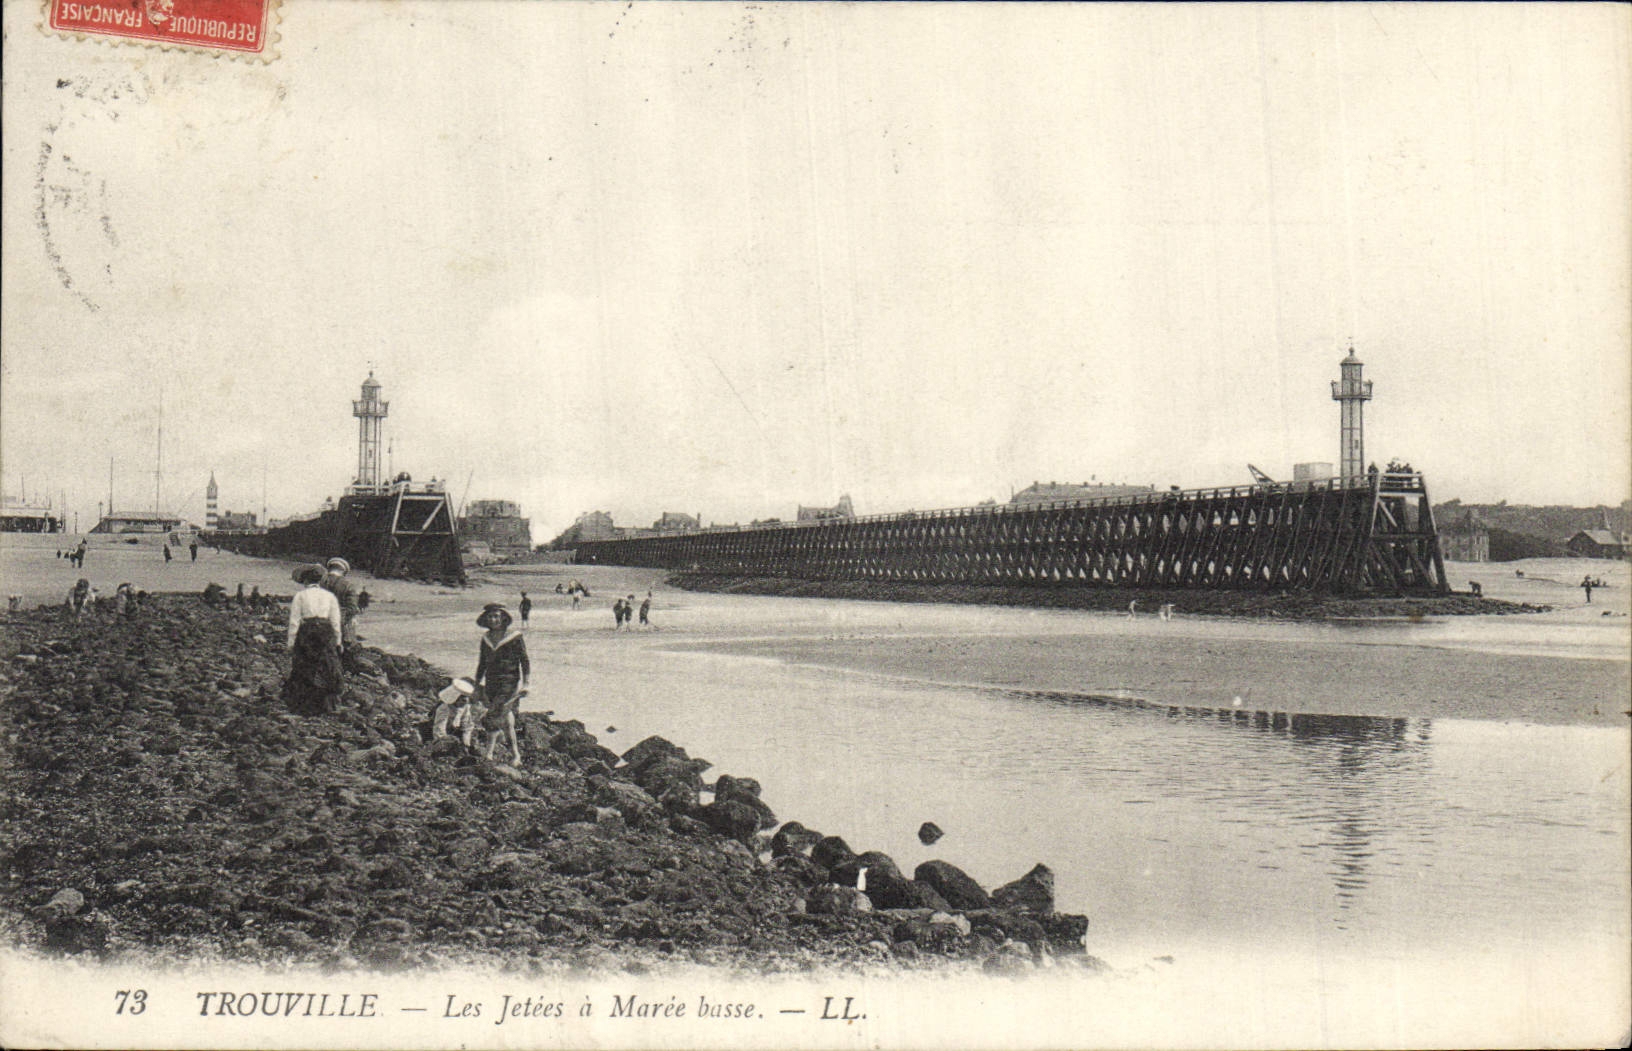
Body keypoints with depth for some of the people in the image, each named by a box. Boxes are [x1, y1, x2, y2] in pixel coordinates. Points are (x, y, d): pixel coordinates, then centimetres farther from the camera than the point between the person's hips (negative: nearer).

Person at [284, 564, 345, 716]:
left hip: (305, 635, -2)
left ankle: (305, 708, 7)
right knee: (325, 673, 9)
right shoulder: (330, 597, 8)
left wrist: (291, 644, 2)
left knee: (303, 672, 6)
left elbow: (294, 622, -2)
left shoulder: (299, 596, 1)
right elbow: (336, 623, 5)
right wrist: (337, 643, 10)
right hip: (326, 636, 2)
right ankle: (324, 707, 11)